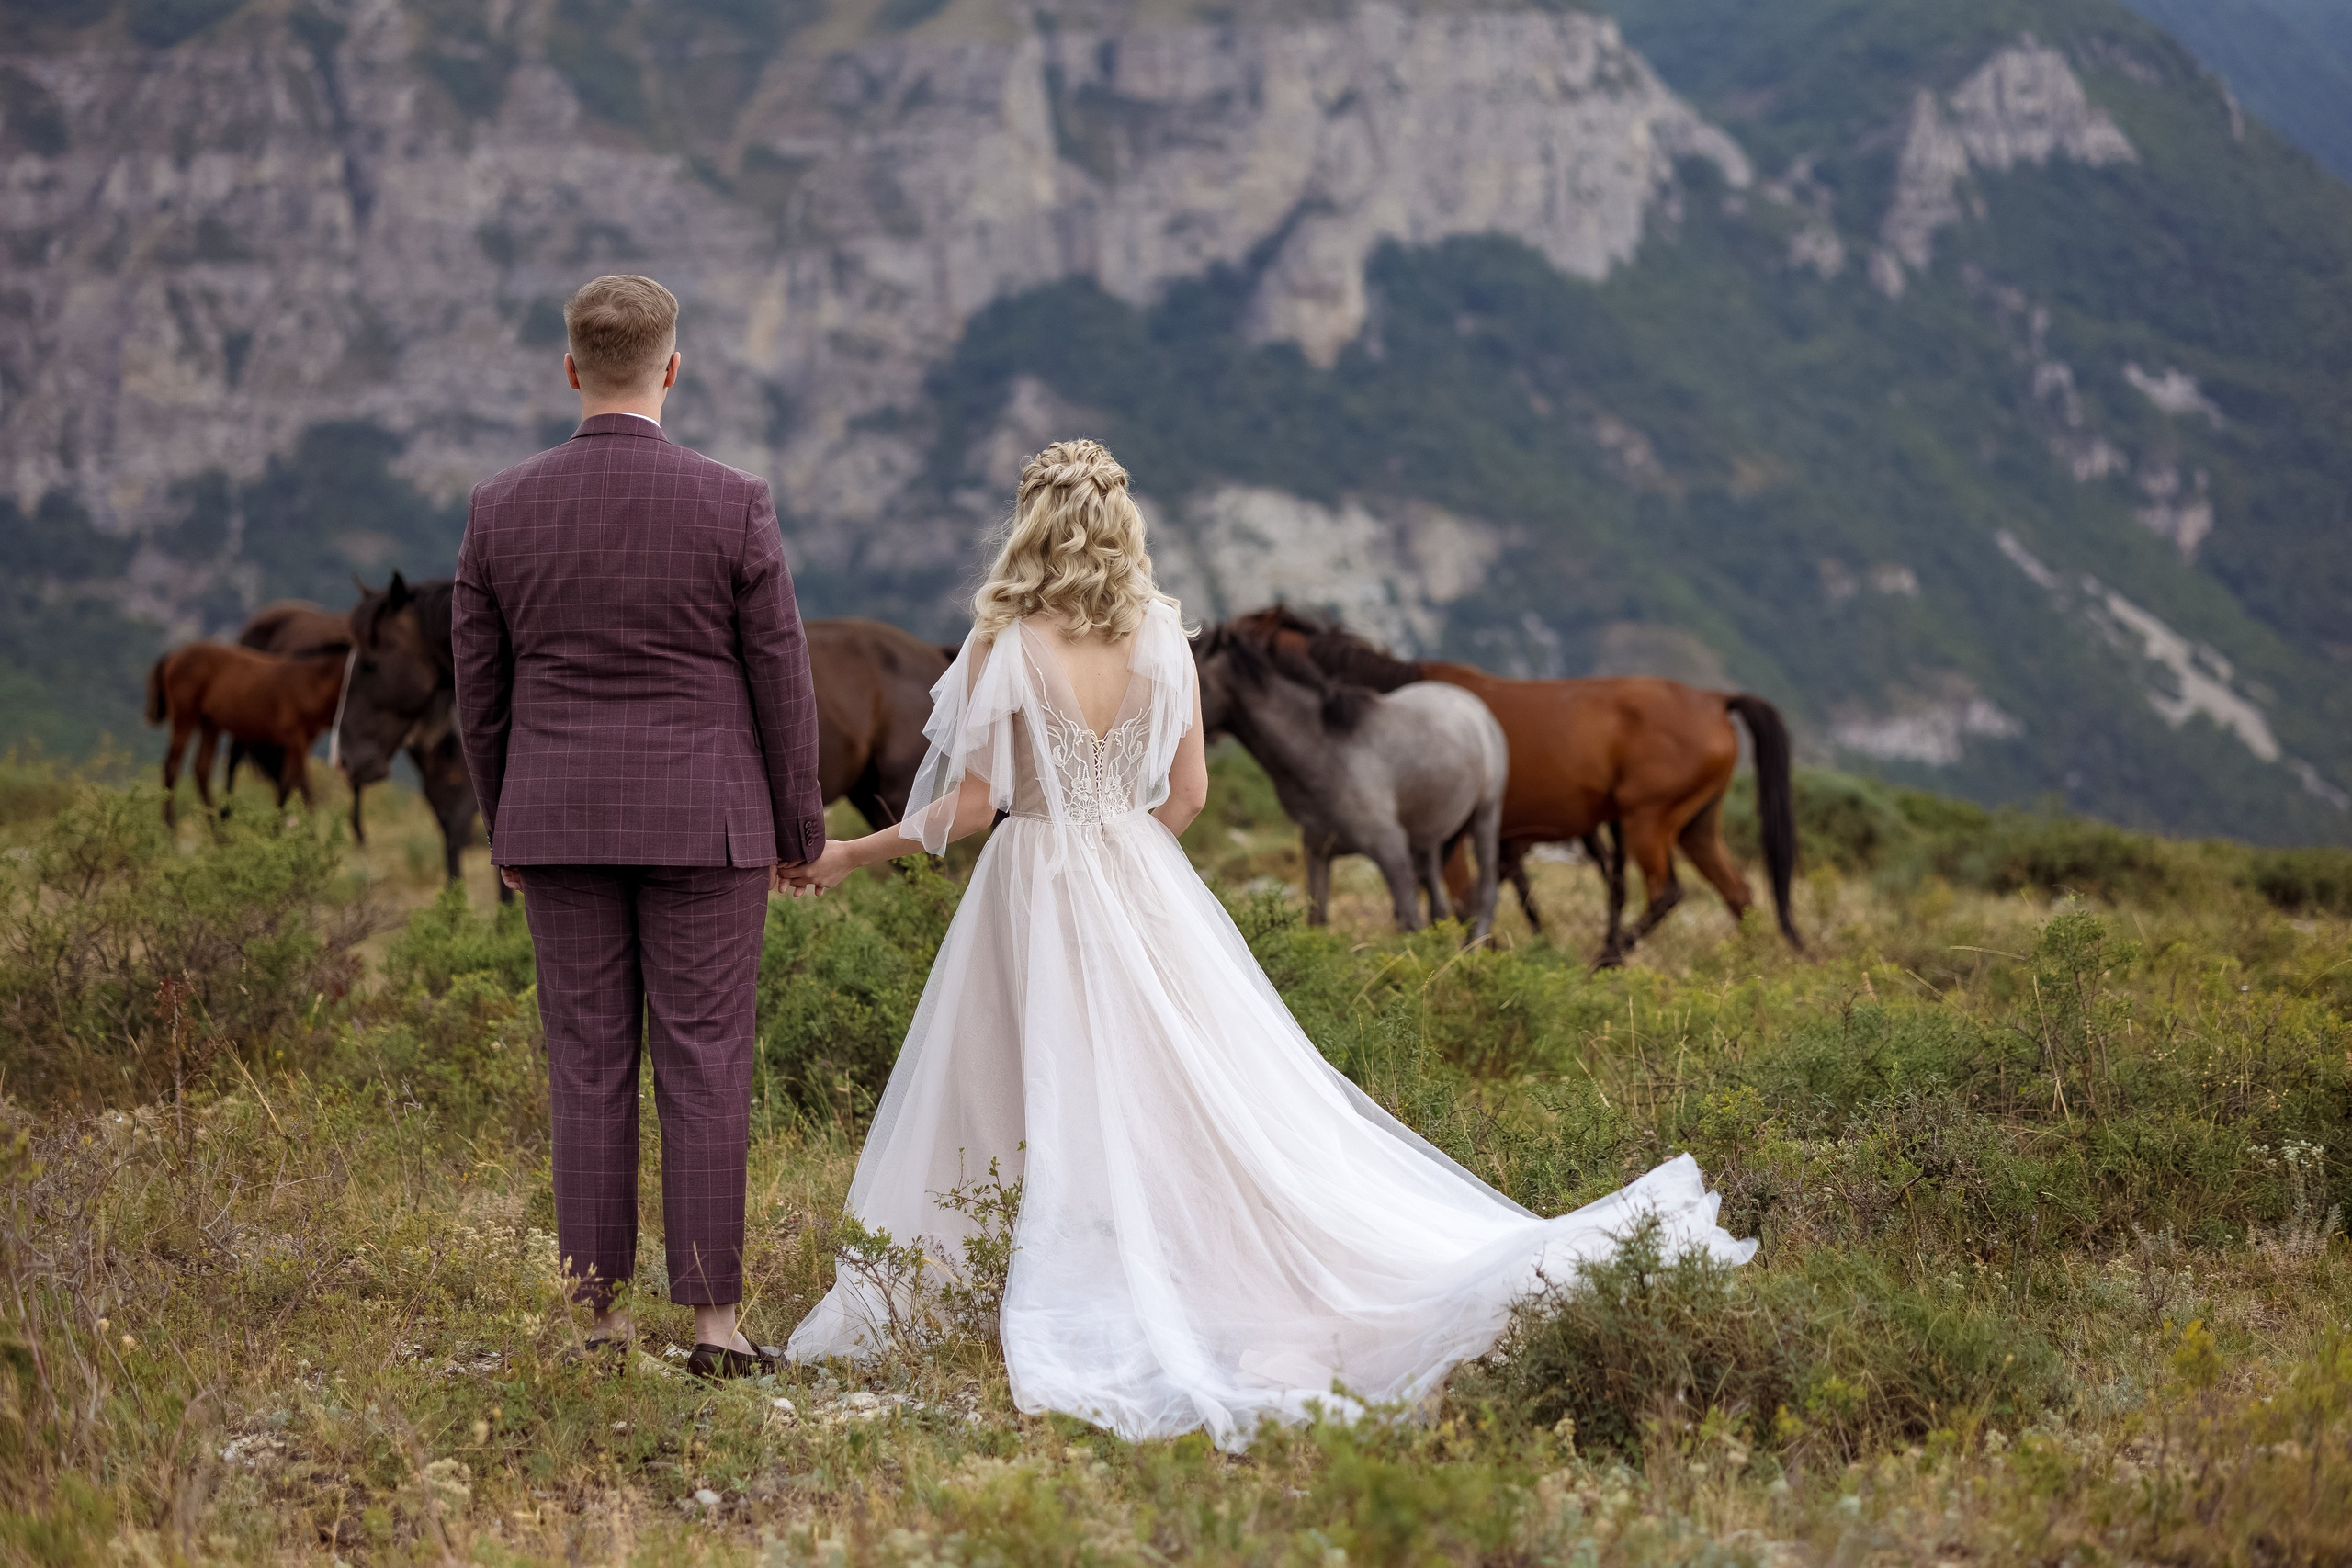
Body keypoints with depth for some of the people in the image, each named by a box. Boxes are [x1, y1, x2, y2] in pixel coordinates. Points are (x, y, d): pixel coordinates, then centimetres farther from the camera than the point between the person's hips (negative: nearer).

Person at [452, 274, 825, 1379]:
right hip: (700, 823, -2)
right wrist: (797, 826, 6)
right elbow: (779, 680, -5)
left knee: (589, 1068, 8)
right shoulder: (731, 504, -10)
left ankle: (598, 1317, 9)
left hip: (561, 822, 2)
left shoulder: (500, 510, -2)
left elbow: (482, 692, 4)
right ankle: (713, 1318, 2)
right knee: (704, 1068, 2)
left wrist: (505, 833, 16)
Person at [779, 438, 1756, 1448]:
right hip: (1143, 887, 4)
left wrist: (847, 857, 0)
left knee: (1053, 1118, 3)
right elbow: (1188, 792, 5)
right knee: (1214, 1097, 8)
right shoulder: (1159, 636, 1)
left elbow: (971, 805, -11)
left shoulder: (1005, 645, -12)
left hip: (1034, 900, -4)